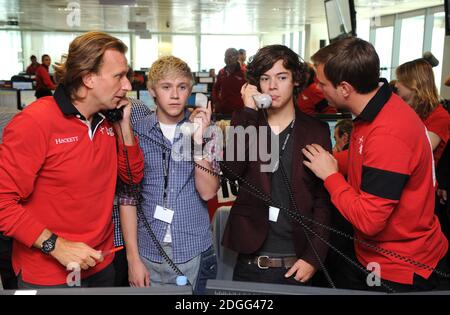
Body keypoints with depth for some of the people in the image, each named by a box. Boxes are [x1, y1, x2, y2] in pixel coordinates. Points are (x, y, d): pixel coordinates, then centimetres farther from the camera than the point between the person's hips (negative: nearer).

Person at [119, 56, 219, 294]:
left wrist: (198, 138, -19)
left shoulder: (205, 129, -2)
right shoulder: (136, 132, -4)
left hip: (195, 253, 1)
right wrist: (133, 257, -5)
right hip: (148, 252, 0)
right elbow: (127, 196, -1)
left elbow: (207, 192, -10)